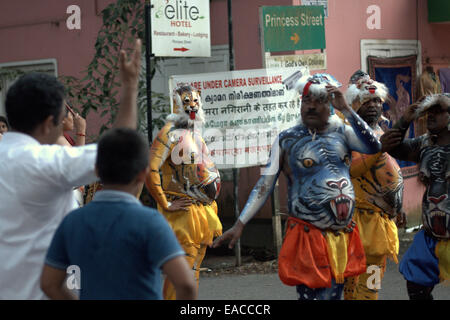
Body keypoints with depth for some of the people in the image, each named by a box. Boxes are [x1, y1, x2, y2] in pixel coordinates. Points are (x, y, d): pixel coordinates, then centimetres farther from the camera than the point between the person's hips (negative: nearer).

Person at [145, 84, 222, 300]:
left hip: (202, 211, 9)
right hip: (183, 212, -9)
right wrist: (165, 205, -18)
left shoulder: (196, 136, 17)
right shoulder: (170, 134, -10)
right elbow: (150, 171, -21)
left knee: (193, 267, 11)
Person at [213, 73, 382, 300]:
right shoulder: (286, 140, -2)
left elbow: (373, 148, -11)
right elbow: (265, 185, -3)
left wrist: (345, 109, -16)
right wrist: (240, 224, -10)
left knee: (334, 294, 13)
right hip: (309, 238, -4)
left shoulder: (341, 132, 6)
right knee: (312, 294, -7)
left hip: (343, 237, 4)